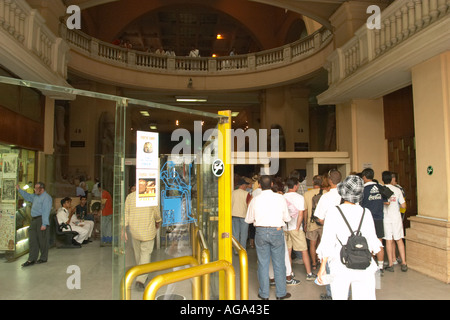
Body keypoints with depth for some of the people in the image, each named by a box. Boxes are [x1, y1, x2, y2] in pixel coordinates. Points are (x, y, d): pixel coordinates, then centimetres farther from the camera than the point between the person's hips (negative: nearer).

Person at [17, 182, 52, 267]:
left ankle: (43, 258, 15)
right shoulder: (35, 196, 15)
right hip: (34, 220, 9)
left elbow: (46, 212, -19)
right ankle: (32, 259, 12)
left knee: (42, 240, 1)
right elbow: (27, 196, 37)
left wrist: (44, 224, -23)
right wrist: (19, 189, 32)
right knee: (32, 239, 7)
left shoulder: (46, 197, -14)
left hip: (41, 220, -9)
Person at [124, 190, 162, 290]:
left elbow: (126, 213, -3)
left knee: (137, 252, 19)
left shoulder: (130, 196, -3)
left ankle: (142, 274, 38)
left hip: (134, 229, 3)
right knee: (146, 252, 3)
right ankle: (141, 280, -6)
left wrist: (123, 229, 0)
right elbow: (157, 212, 0)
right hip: (148, 229, -3)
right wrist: (158, 222, 20)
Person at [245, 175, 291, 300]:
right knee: (279, 264, 12)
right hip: (277, 232, 0)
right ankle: (281, 293, 24)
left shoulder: (255, 200, -5)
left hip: (261, 232, 0)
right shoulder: (280, 198, -6)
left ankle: (264, 294, 22)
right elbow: (287, 218, 2)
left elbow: (248, 220, 3)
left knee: (263, 264, 11)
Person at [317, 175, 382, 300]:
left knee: (339, 297, 10)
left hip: (340, 266, -2)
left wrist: (322, 267, -1)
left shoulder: (334, 212, -8)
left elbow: (327, 242, -8)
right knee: (365, 297, 10)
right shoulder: (365, 213, -1)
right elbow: (372, 242, 5)